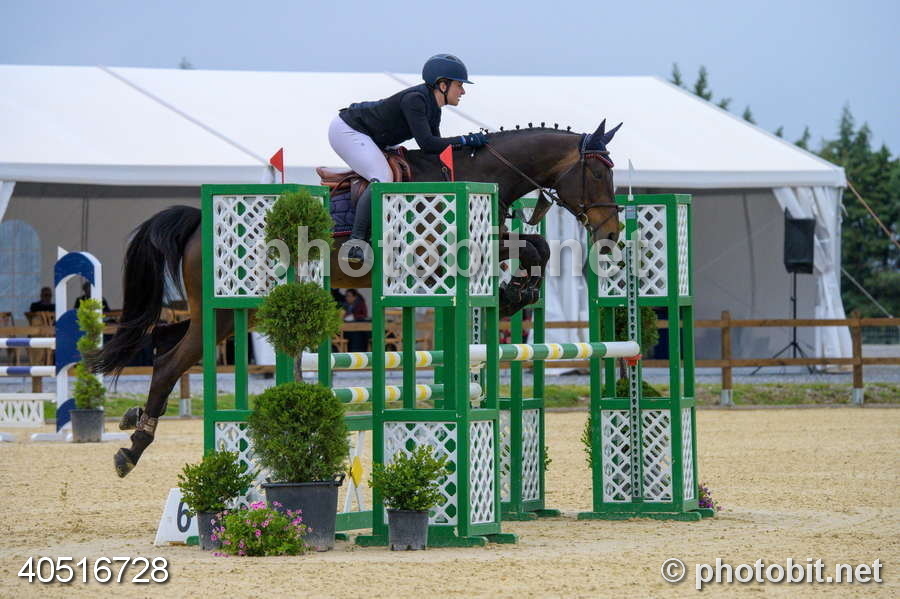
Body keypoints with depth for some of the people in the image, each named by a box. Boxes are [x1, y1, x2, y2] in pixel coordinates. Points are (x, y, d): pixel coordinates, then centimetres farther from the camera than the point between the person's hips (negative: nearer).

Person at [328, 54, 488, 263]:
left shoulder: (433, 109, 5)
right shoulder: (415, 99, -25)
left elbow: (437, 147, 10)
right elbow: (426, 144, -31)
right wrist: (466, 140, -26)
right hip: (346, 130, -11)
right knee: (383, 178, -27)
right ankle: (355, 243, -30)